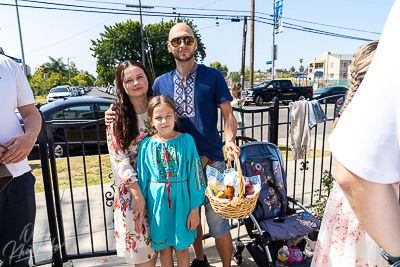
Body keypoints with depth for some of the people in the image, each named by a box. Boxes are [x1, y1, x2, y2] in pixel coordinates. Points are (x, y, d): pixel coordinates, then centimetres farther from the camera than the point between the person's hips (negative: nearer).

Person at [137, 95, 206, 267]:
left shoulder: (186, 140, -8)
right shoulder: (147, 145, -3)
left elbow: (195, 175, -6)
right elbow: (142, 179, 5)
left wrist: (194, 209, -6)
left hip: (181, 200, -1)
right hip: (157, 201, 2)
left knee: (181, 248, 15)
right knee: (164, 249, 17)